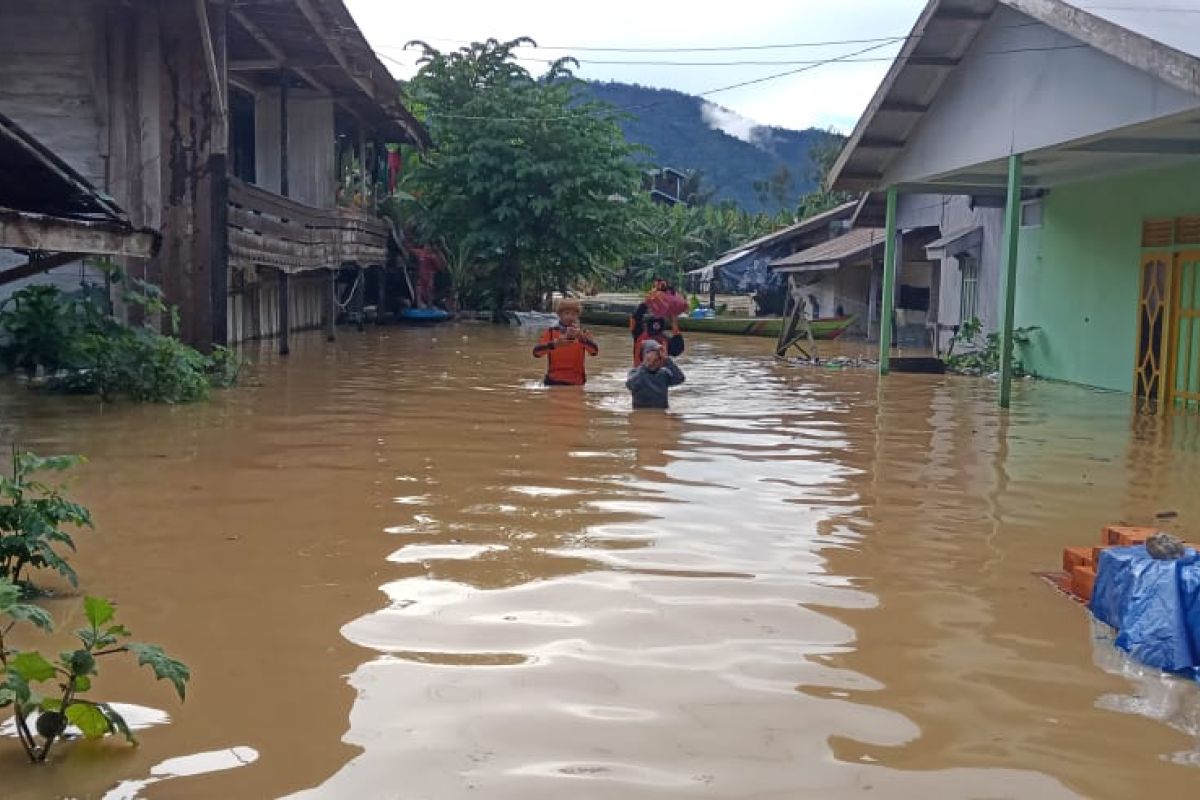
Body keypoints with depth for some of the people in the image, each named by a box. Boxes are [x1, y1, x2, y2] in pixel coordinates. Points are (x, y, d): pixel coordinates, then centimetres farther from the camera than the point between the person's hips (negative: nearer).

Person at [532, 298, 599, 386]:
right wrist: (555, 343, -30)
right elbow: (536, 352, -14)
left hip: (576, 384, 0)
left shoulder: (583, 334, 3)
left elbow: (594, 351, -17)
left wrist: (580, 336, -35)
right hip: (554, 383, 0)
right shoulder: (550, 332, 2)